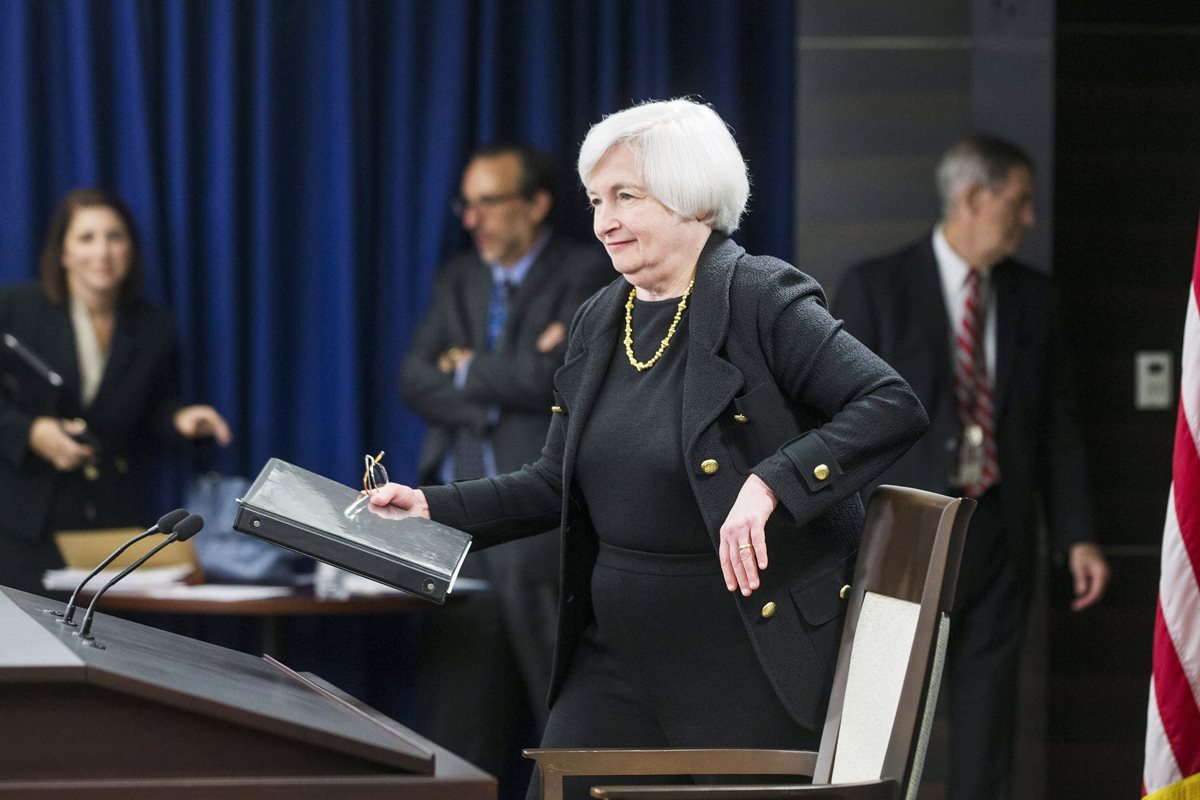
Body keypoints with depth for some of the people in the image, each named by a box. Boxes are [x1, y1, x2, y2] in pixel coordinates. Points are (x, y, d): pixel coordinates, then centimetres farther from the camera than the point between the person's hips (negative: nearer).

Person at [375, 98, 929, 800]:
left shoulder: (761, 300, -11)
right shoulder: (598, 324, 11)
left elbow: (893, 407, -18)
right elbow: (559, 485, 16)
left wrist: (771, 484, -28)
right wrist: (433, 506, 4)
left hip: (753, 657, -6)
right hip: (617, 655, 7)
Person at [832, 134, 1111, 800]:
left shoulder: (1028, 295, 10)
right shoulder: (875, 288, -3)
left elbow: (1056, 422, 11)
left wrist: (1077, 537, 3)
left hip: (999, 541, 4)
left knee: (986, 718, 6)